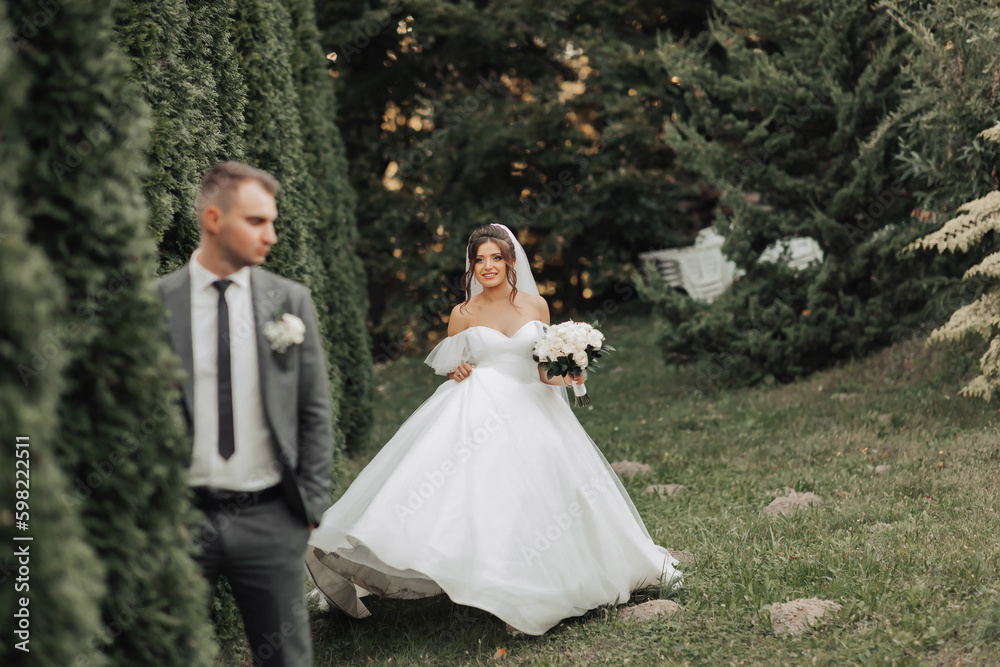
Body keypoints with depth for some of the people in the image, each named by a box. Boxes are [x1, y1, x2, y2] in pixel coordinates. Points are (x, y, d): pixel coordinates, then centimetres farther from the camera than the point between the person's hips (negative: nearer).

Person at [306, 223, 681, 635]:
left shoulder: (536, 306, 10)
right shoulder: (463, 314, 5)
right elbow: (448, 364, 14)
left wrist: (563, 375, -5)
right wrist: (456, 372, -9)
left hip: (530, 413, 3)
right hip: (478, 413, -3)